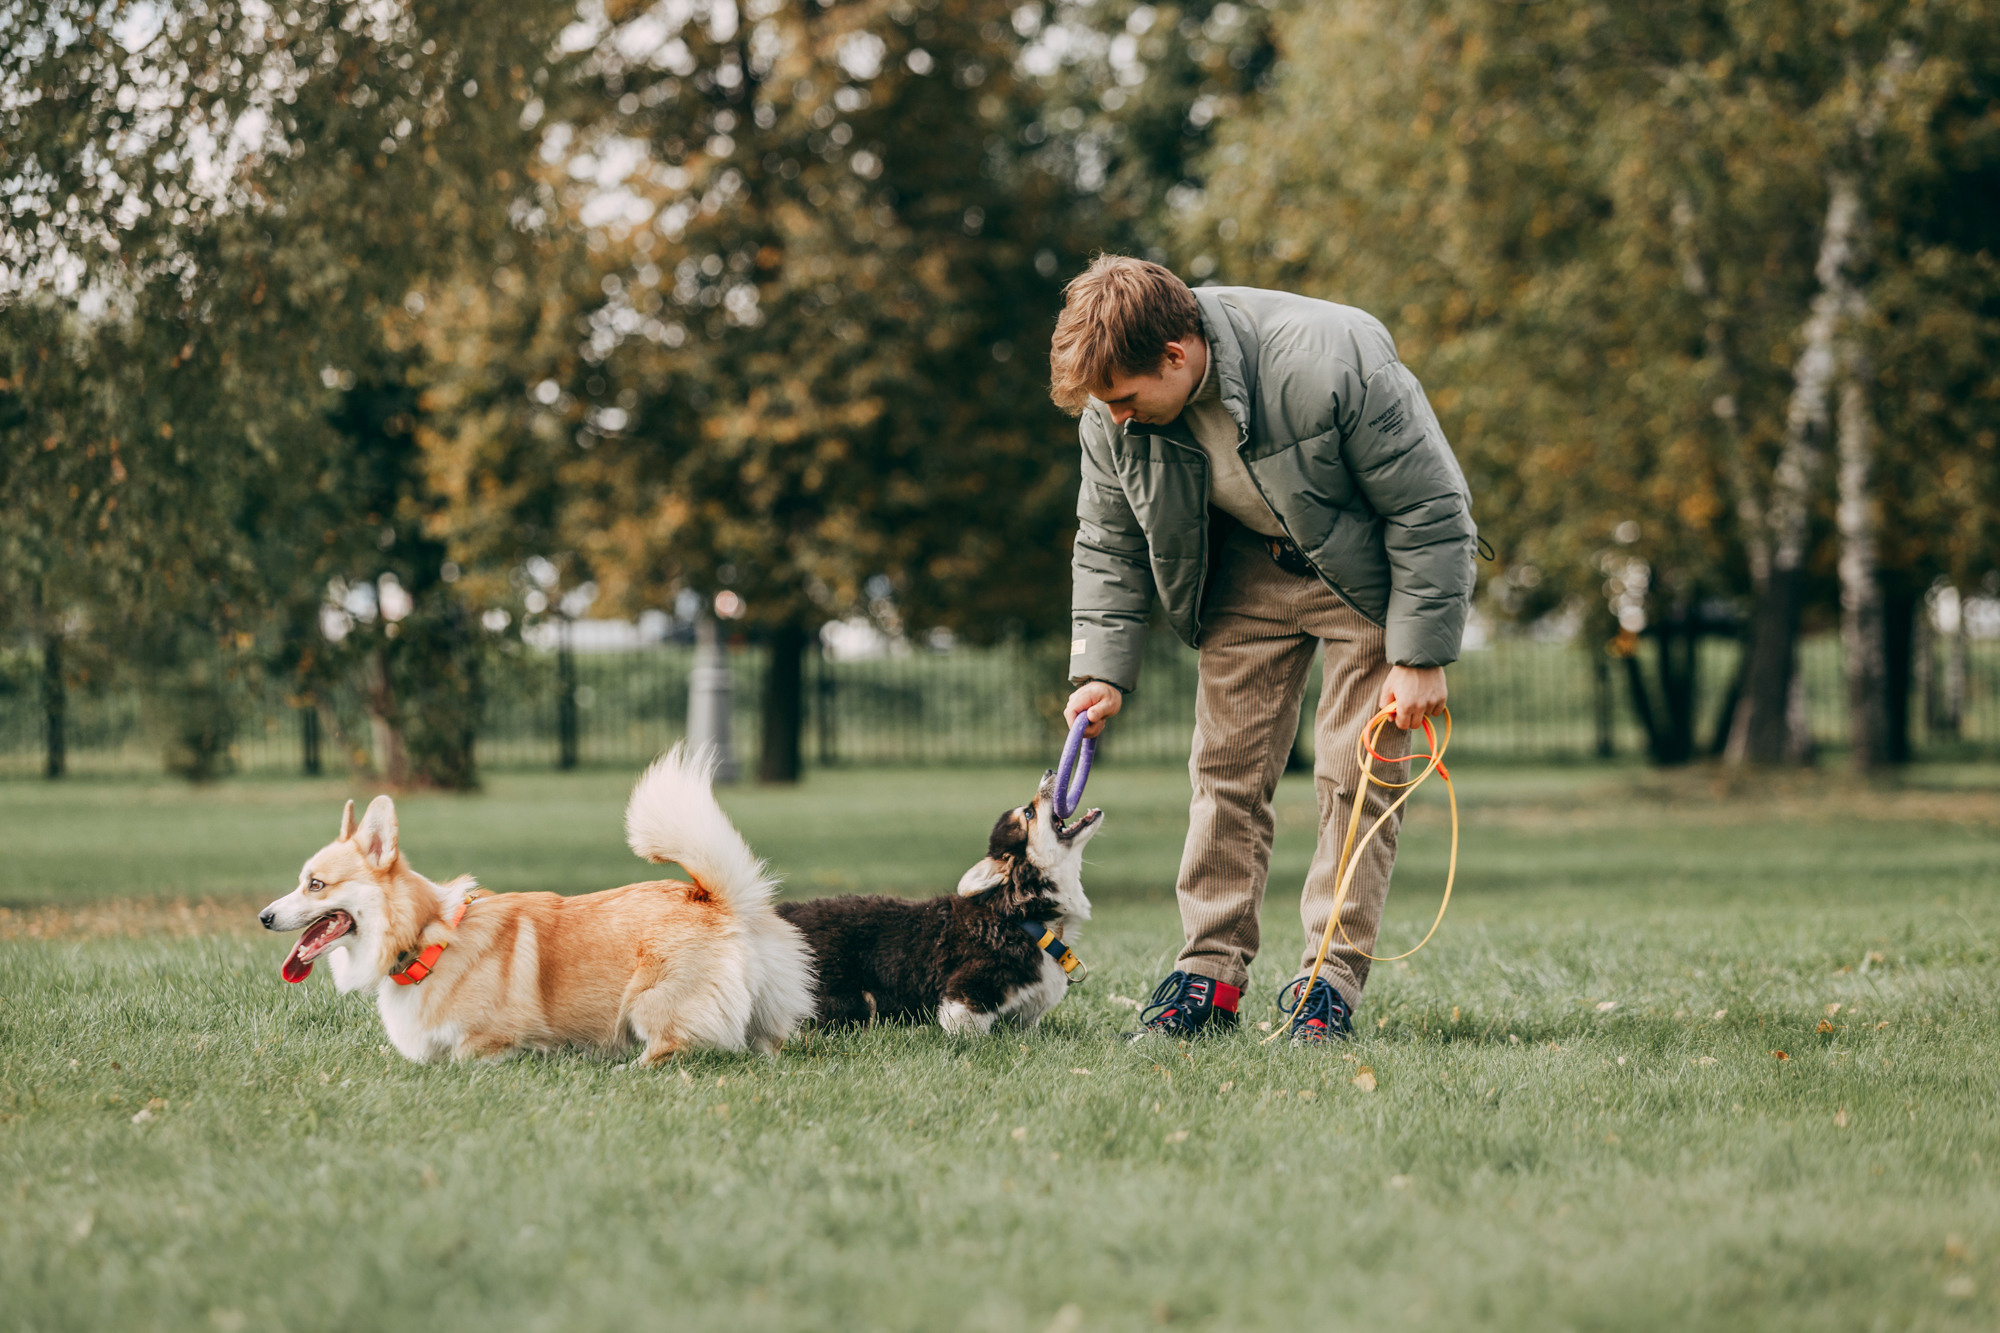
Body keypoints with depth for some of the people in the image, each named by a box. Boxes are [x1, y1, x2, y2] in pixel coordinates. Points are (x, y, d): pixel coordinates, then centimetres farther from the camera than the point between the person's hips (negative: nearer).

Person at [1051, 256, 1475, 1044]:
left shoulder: (1330, 366, -36)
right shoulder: (1113, 412, -18)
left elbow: (1430, 513, -26)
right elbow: (1110, 546, 0)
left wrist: (1420, 658, -23)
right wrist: (1102, 670, -10)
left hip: (1367, 573, -4)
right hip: (1249, 571, 5)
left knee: (1354, 771, -9)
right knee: (1227, 764, -1)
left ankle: (1332, 978, -4)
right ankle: (1209, 970, 4)